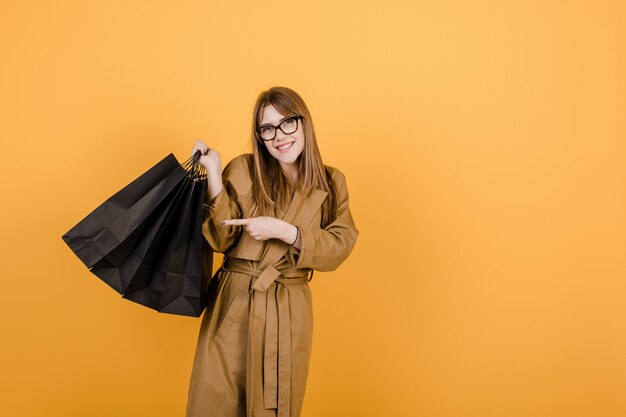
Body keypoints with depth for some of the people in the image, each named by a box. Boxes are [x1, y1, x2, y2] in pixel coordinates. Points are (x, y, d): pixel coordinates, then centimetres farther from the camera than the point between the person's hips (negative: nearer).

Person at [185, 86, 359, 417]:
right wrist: (214, 174, -15)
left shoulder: (331, 182, 4)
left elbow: (338, 247, -5)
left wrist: (284, 231, -17)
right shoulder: (243, 170, -2)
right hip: (233, 306, -1)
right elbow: (221, 240, -8)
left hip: (290, 314, 2)